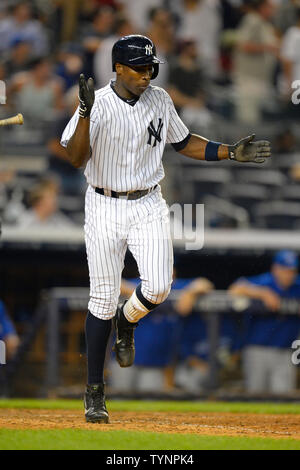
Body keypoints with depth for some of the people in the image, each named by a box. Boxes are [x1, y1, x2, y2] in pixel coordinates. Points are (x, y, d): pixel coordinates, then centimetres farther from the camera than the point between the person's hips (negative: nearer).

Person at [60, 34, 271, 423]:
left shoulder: (160, 101, 2)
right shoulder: (97, 104, -13)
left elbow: (184, 142, 16)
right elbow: (76, 159, -23)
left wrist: (231, 153, 6)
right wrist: (86, 114, -37)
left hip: (149, 206, 3)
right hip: (105, 208, -3)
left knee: (158, 288, -15)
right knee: (103, 299, -1)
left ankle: (126, 321, 22)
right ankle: (94, 392, 10)